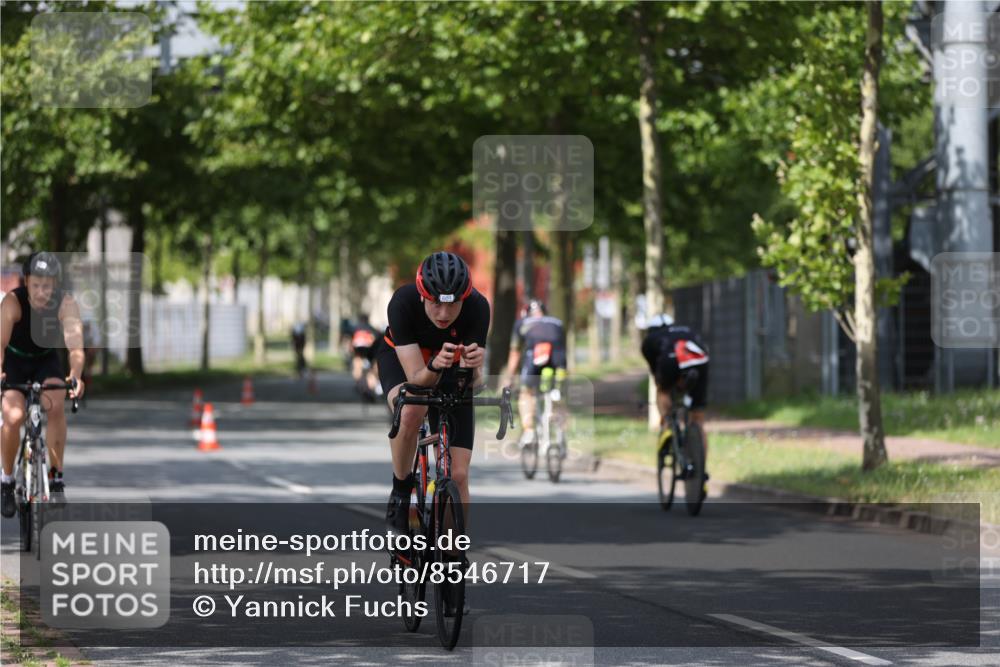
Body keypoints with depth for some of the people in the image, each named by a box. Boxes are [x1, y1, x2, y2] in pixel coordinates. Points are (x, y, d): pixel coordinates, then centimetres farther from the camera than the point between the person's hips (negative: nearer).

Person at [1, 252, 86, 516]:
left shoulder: (66, 303, -27)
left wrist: (76, 375, -59)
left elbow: (75, 345, -39)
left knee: (55, 407, -25)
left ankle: (57, 477, -12)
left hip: (47, 360, 1)